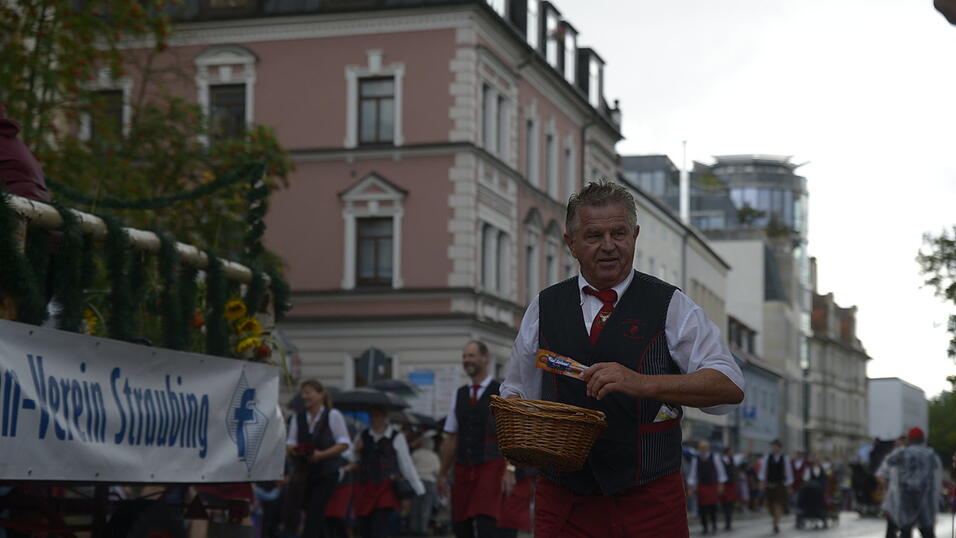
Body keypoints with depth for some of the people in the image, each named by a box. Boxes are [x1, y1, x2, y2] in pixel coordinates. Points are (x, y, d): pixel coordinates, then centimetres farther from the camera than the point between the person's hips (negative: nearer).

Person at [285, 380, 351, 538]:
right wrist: (292, 449, -12)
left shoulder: (333, 415, -2)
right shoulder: (298, 418, 12)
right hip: (305, 472, 5)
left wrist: (321, 454, -17)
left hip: (328, 472, -5)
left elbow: (344, 443, -5)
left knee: (314, 511, -14)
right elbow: (290, 442, 13)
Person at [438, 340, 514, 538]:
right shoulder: (459, 395, 13)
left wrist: (510, 468, -15)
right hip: (463, 469, 5)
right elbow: (451, 439, 16)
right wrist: (443, 473, 14)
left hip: (490, 468, -5)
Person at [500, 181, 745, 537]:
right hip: (563, 503, 2)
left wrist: (642, 383, -23)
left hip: (649, 504, -2)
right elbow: (517, 392, 19)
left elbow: (730, 386, -10)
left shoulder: (670, 306, 1)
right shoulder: (543, 308, 10)